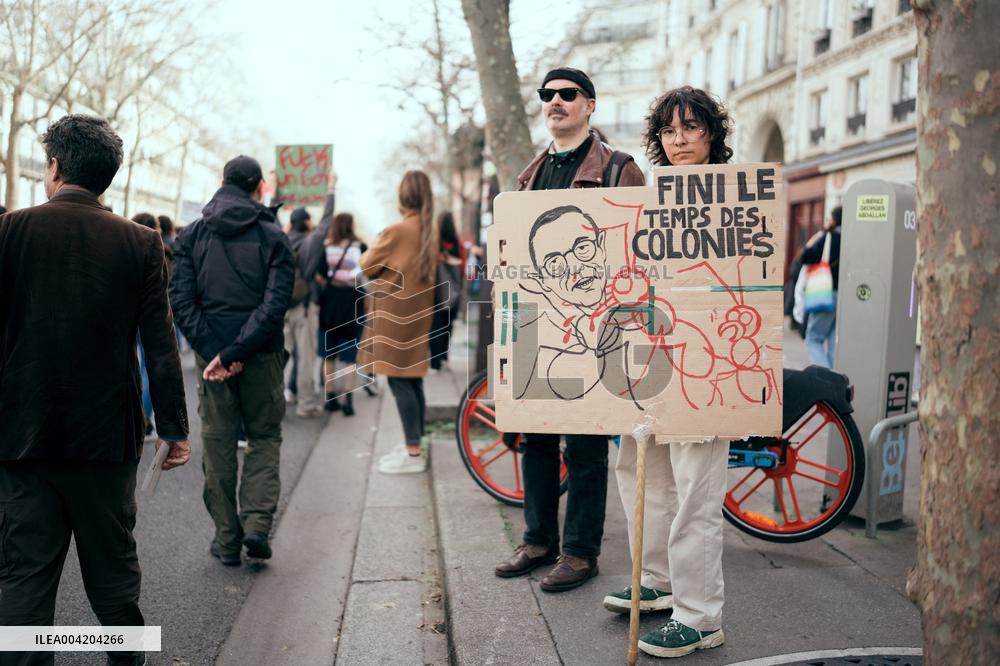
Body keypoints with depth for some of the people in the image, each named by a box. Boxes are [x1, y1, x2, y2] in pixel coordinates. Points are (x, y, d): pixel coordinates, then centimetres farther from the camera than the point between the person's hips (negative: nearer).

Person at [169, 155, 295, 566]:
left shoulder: (193, 235, 3)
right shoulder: (273, 236, -3)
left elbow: (181, 299, -7)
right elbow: (275, 304, -14)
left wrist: (214, 351, -11)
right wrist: (233, 354, -15)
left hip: (209, 352, 2)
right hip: (261, 356, -1)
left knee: (218, 444, 10)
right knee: (264, 438, 14)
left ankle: (227, 540, 14)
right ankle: (257, 523, 0)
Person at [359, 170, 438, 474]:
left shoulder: (397, 231, -16)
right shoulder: (430, 230, 8)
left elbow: (367, 266, -5)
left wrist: (374, 248, 13)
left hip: (395, 313, -8)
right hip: (417, 311, 8)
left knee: (399, 381, -5)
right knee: (412, 379, 13)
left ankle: (413, 453, -3)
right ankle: (414, 446, 20)